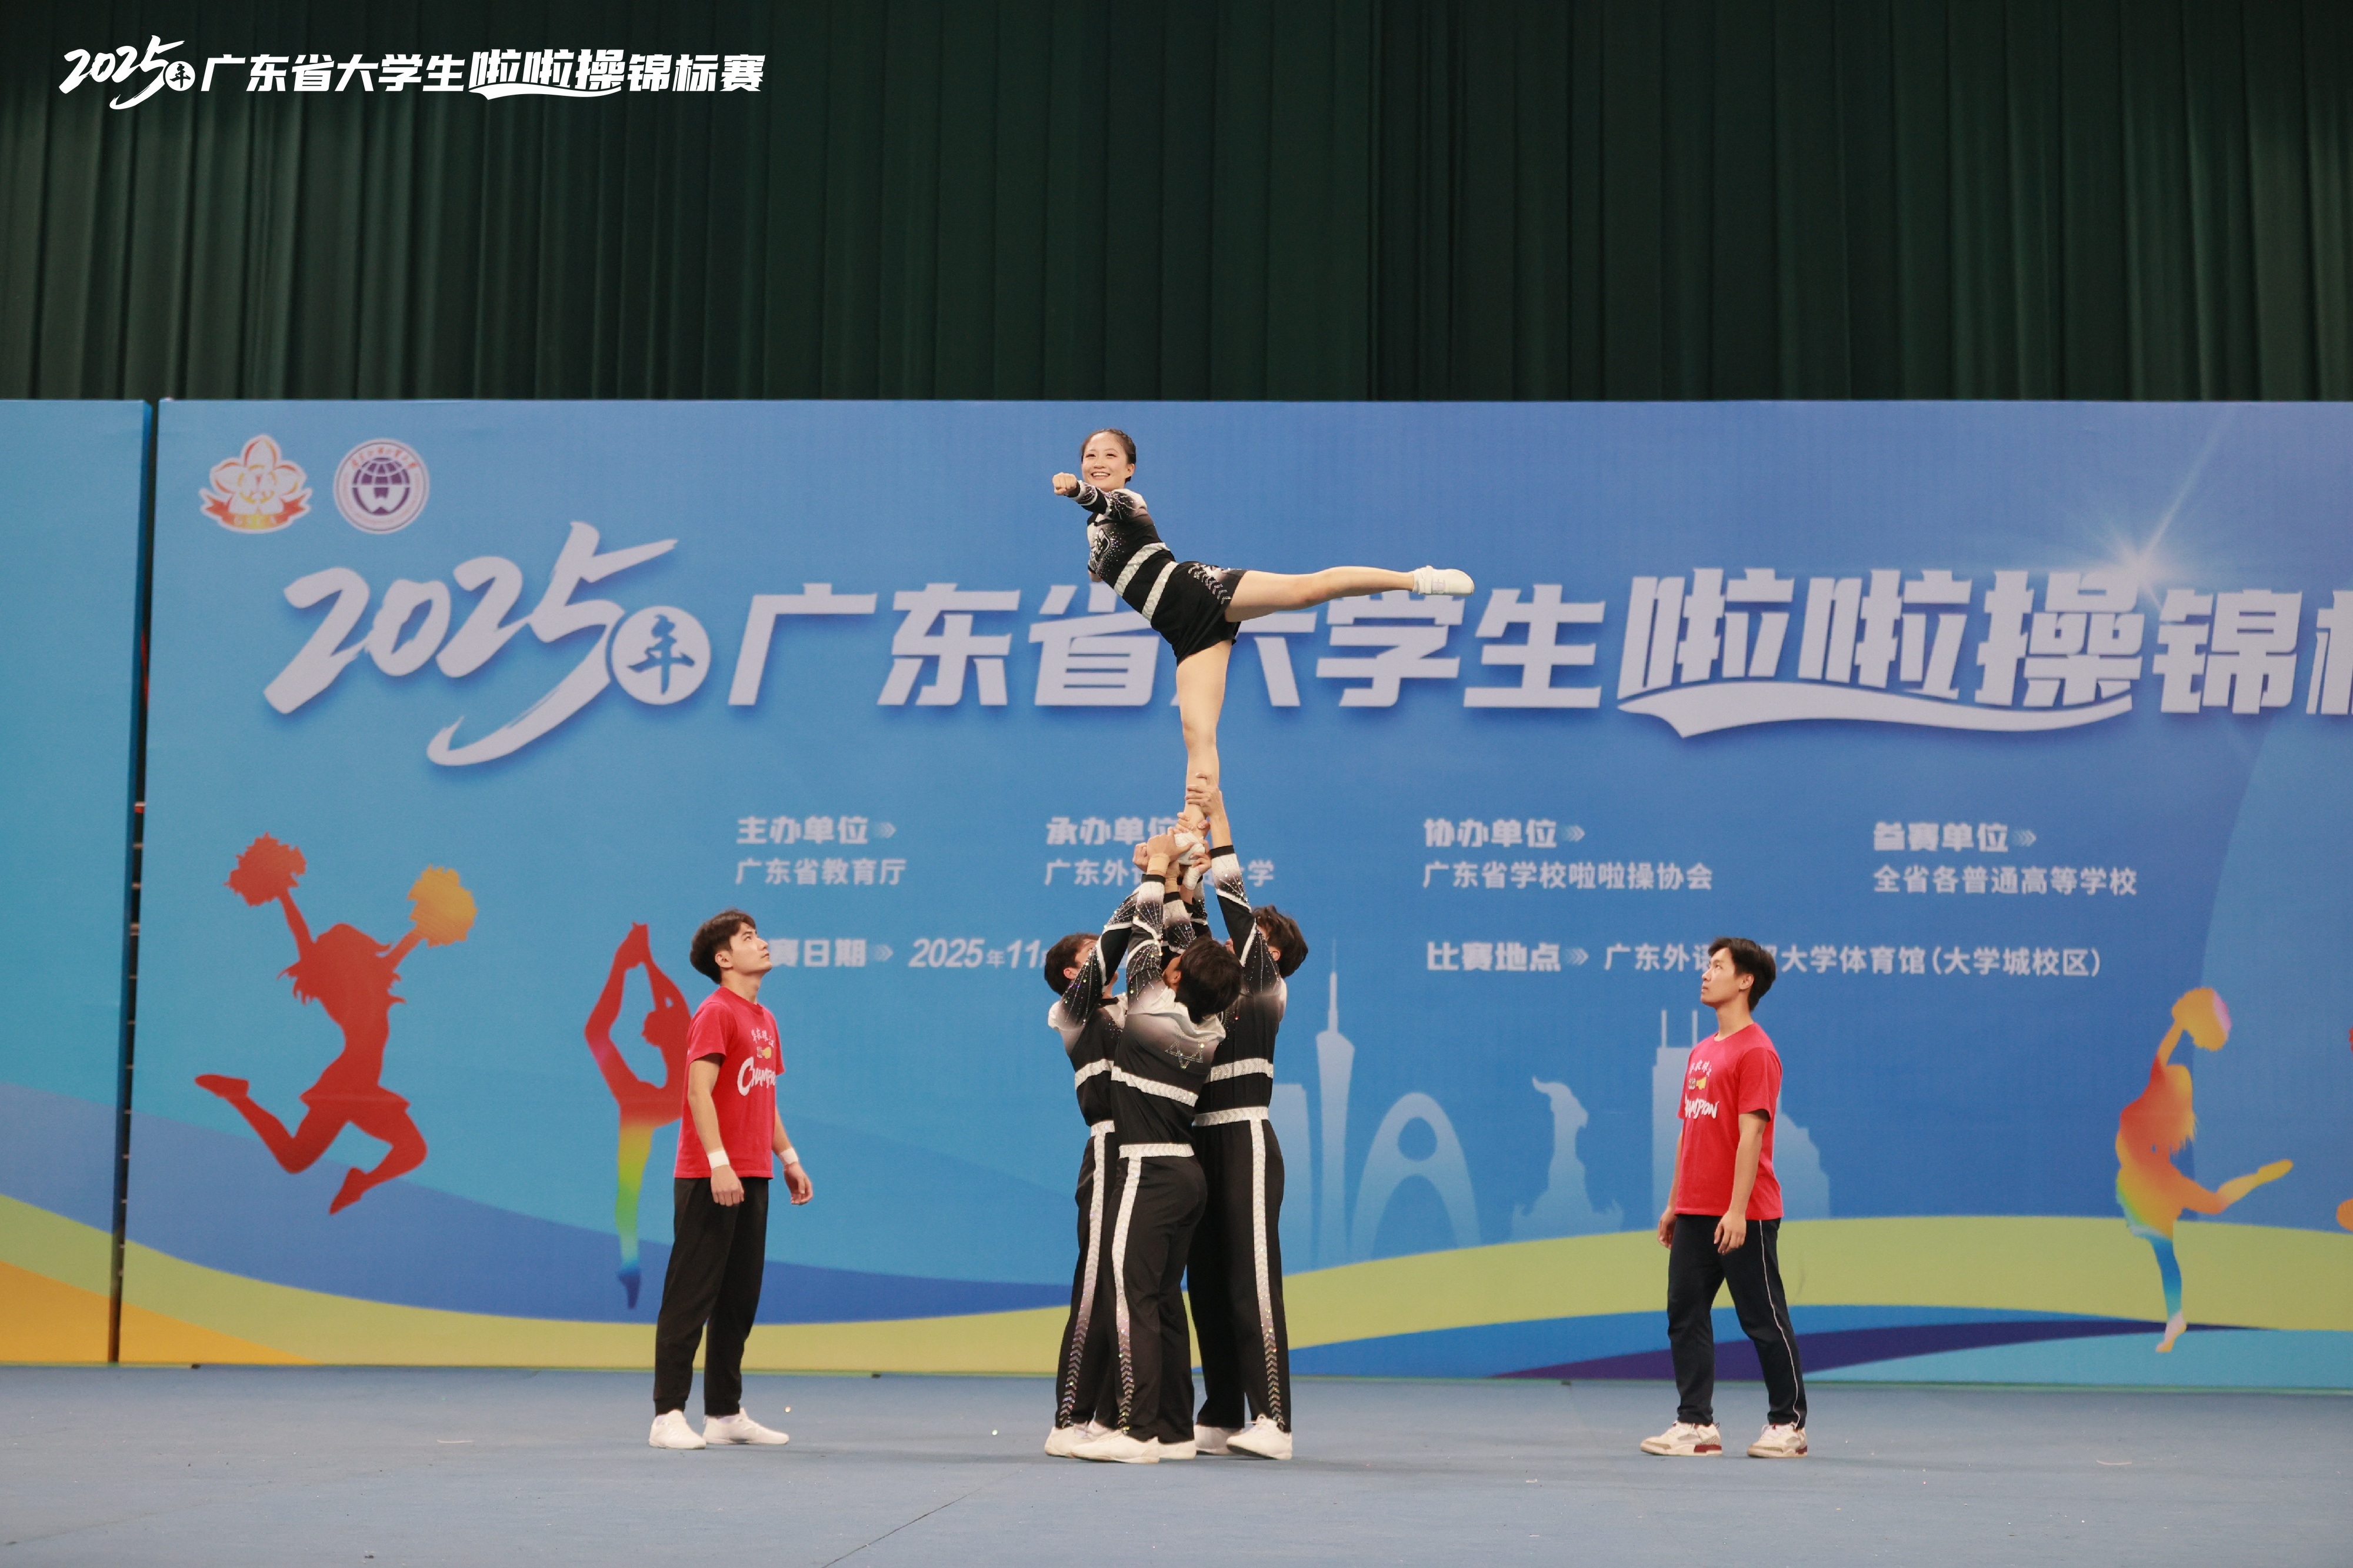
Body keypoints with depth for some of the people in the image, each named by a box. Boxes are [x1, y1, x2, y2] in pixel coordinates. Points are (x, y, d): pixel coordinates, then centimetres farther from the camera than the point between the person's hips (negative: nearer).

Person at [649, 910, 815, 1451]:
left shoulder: (764, 1020, 16)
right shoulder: (715, 1013, -9)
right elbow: (699, 1091, -17)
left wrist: (789, 1159, 19)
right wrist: (718, 1163, -24)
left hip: (752, 1178, 8)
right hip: (710, 1178, -8)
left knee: (740, 1299, 11)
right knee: (691, 1298, -5)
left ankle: (725, 1413, 18)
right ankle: (668, 1415, -1)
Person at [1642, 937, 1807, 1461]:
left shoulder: (1756, 1052, -10)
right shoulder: (1701, 1053, 15)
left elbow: (1751, 1133, -17)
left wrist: (1737, 1210, -21)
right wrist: (1674, 1205, 17)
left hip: (1742, 1216, -8)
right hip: (1695, 1214, 8)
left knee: (1764, 1320, 1)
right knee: (1686, 1316, 5)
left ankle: (1788, 1425, 12)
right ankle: (1696, 1424, 8)